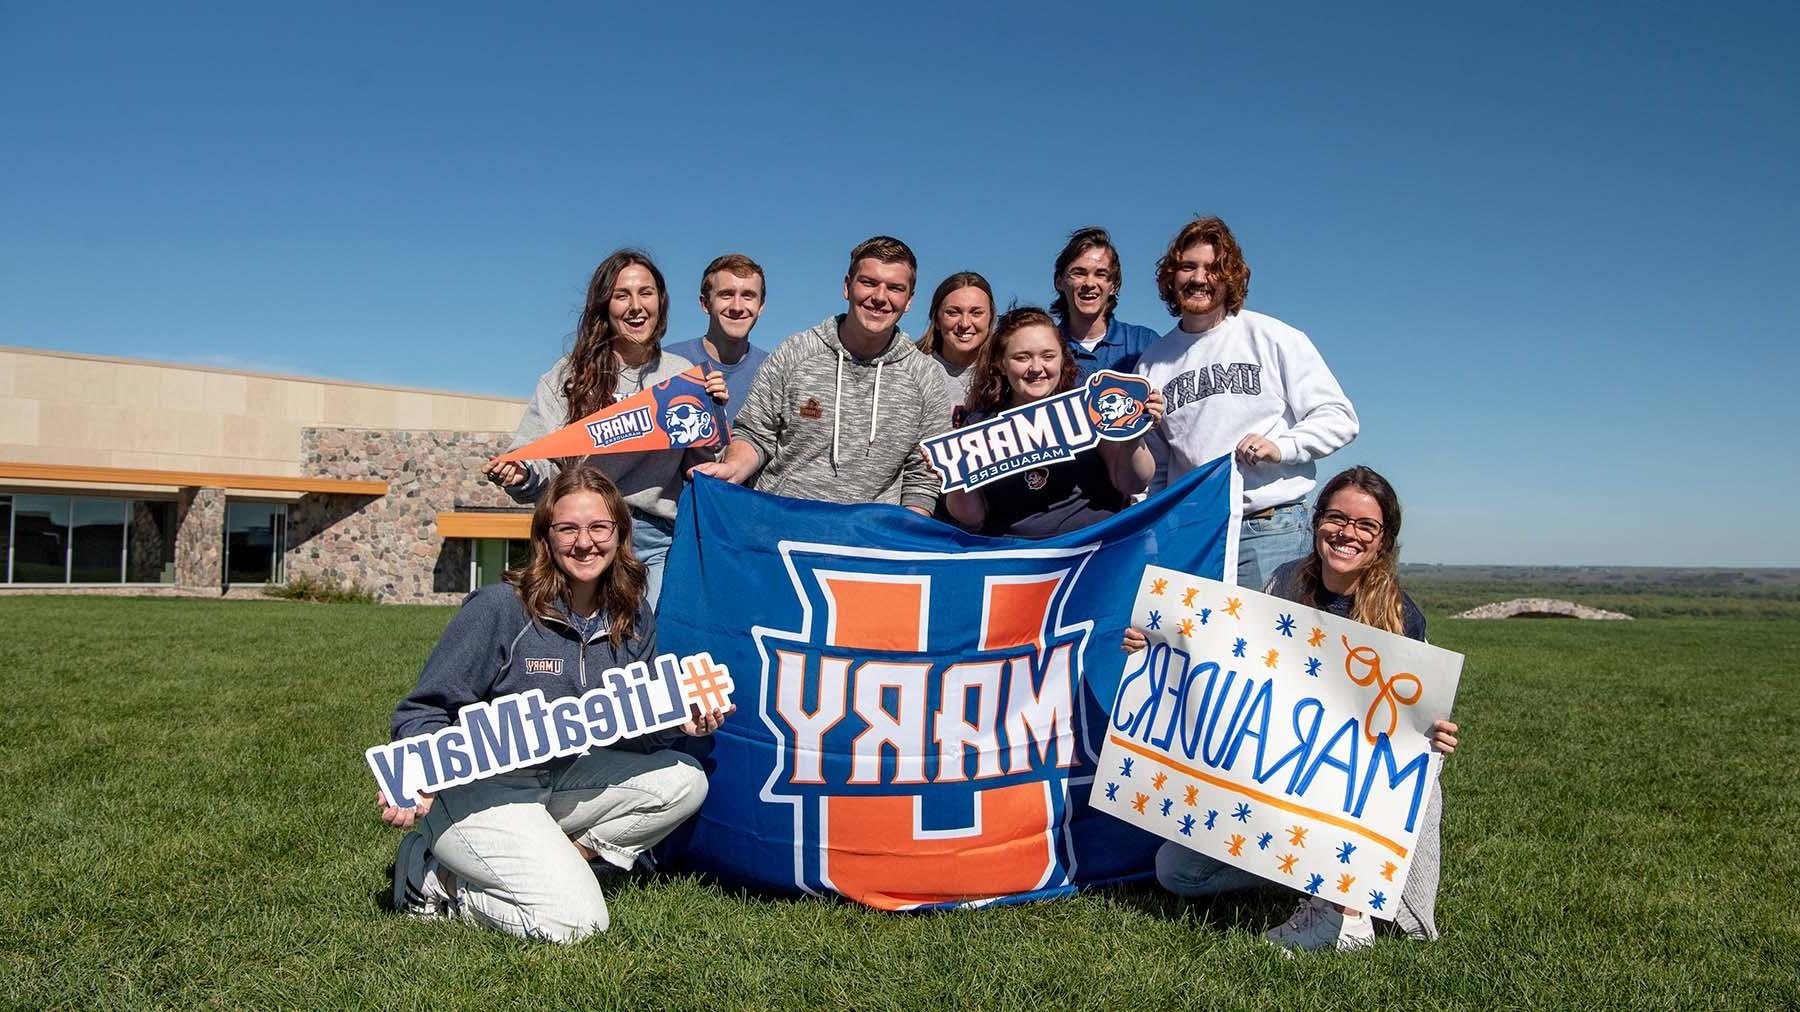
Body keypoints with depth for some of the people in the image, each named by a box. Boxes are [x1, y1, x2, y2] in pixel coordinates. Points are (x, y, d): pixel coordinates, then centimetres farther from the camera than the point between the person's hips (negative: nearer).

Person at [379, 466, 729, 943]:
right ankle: (434, 877, 1)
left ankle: (560, 858, -5)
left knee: (683, 781, -8)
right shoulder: (498, 608, -17)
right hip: (475, 791, -6)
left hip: (560, 783, 7)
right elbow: (425, 712, -12)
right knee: (576, 922, -20)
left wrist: (679, 721, -14)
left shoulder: (633, 617, 0)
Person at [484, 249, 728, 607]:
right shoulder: (570, 375, 5)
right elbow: (540, 463, 3)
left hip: (660, 541, 1)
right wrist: (521, 475, -18)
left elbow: (703, 471, 10)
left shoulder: (682, 376, 9)